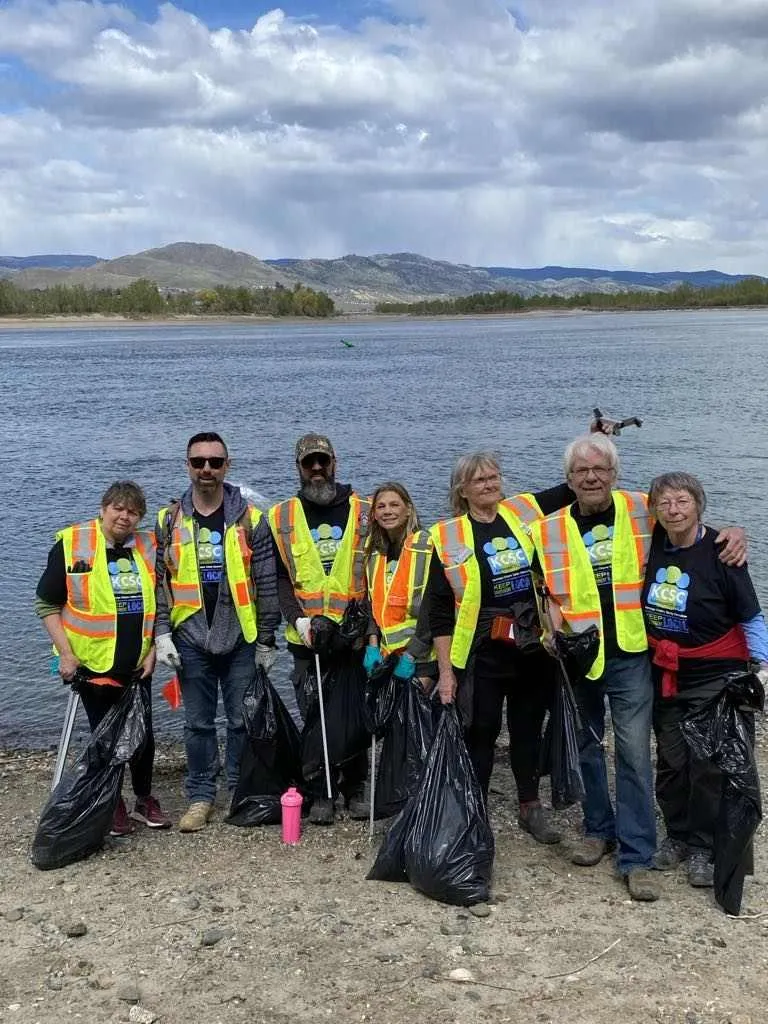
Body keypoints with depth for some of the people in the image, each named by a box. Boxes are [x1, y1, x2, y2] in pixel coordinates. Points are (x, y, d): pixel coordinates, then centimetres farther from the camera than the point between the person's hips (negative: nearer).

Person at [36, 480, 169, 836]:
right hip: (93, 664, -3)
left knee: (144, 734, 10)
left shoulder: (149, 548, 3)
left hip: (138, 666, 3)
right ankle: (113, 805, 24)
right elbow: (47, 605, -5)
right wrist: (66, 653, -11)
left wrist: (153, 652, 3)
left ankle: (144, 799, 30)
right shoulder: (71, 545, -8)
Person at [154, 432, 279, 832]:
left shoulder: (250, 519, -1)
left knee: (242, 720, 7)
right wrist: (161, 633, -4)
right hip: (191, 638, 1)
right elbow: (159, 581, 5)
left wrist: (267, 640, -1)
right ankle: (200, 796, 20)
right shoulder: (169, 521, 3)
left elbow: (267, 584, 0)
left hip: (240, 637, -1)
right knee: (197, 722, 9)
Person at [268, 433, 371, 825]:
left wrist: (369, 623, -8)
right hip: (307, 638, 1)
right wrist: (298, 619, -12)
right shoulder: (282, 517, 6)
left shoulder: (364, 512, 4)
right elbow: (279, 578, 2)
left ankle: (355, 789, 22)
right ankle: (320, 794, 17)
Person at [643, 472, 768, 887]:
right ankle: (677, 835, 29)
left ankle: (703, 848, 15)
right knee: (670, 759, 12)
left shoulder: (720, 552, -15)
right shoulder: (654, 546, -3)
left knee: (709, 763, -1)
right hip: (665, 673, 4)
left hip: (715, 675, -4)